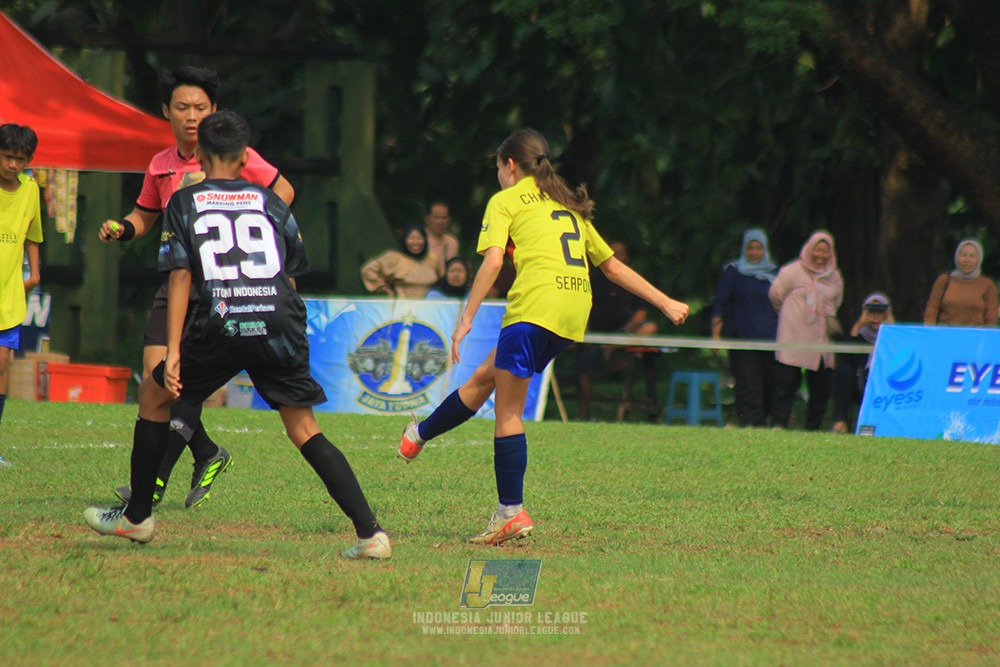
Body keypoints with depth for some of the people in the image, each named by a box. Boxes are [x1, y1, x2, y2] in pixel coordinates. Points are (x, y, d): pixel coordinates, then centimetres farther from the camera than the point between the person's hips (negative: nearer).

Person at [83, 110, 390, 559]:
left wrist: (173, 350, -2)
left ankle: (137, 517, 26)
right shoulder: (270, 202, 17)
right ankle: (369, 533, -8)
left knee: (153, 394, 22)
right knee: (304, 430, 7)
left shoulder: (184, 203, 11)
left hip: (221, 323, -2)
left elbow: (181, 276, 2)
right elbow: (291, 277, 17)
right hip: (279, 322, 2)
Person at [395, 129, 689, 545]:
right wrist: (665, 303, 29)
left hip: (536, 304, -7)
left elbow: (492, 261, -6)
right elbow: (613, 266, 26)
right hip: (575, 312, 7)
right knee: (486, 375, 21)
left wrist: (466, 319, -7)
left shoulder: (506, 201, 8)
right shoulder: (569, 206, 27)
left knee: (507, 411, 1)